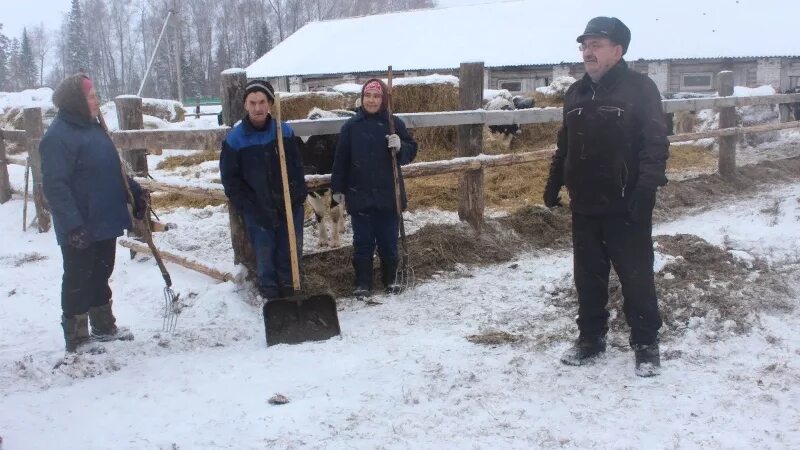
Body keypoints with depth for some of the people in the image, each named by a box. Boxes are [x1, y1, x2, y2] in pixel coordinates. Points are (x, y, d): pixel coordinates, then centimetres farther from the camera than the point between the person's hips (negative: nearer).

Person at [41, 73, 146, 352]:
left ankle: (103, 327, 35)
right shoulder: (58, 137, -18)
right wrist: (73, 225, -29)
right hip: (80, 230, -9)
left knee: (100, 276, 20)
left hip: (105, 223, 9)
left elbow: (113, 169, 21)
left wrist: (135, 192, 15)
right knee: (78, 282, 3)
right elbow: (55, 186, -24)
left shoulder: (93, 128, 11)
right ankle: (77, 340, 15)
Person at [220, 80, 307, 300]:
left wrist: (299, 195, -6)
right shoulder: (235, 139, -9)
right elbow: (230, 179, -6)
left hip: (290, 207, 2)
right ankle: (271, 296, 22)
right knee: (265, 257, 6)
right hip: (258, 212, -2)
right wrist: (250, 207, -12)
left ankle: (290, 293, 26)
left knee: (292, 254, 10)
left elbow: (297, 166, 7)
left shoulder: (285, 131, -2)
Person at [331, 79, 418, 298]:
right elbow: (341, 159, 3)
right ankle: (362, 283, 18)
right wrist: (338, 188, 2)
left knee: (388, 240, 11)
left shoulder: (395, 124, -1)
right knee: (363, 242, 7)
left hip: (388, 195, 0)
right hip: (359, 196, 0)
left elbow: (411, 152, 2)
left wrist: (400, 147, -19)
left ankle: (390, 279, 28)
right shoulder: (351, 126, -1)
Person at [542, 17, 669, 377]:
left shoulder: (640, 88, -8)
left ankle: (646, 343, 18)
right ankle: (591, 337, 27)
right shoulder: (575, 93, 11)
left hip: (626, 205, -5)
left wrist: (646, 189, -23)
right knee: (588, 276, 13)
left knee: (636, 275, 4)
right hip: (584, 205, 6)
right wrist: (554, 183, 16)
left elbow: (655, 144, -14)